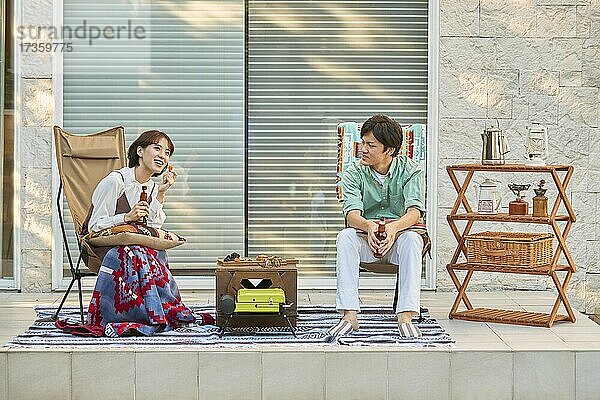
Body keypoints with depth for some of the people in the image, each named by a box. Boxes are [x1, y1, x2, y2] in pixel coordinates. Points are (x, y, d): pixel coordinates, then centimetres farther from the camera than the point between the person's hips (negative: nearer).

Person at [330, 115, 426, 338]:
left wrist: (394, 227, -44)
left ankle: (405, 317, -40)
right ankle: (349, 316, -36)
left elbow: (415, 211, -21)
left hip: (398, 237, -1)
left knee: (413, 239, -35)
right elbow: (352, 214, -18)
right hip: (365, 240, 1)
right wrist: (368, 226, -43)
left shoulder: (410, 171, -5)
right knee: (345, 237, -31)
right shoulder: (354, 173, -3)